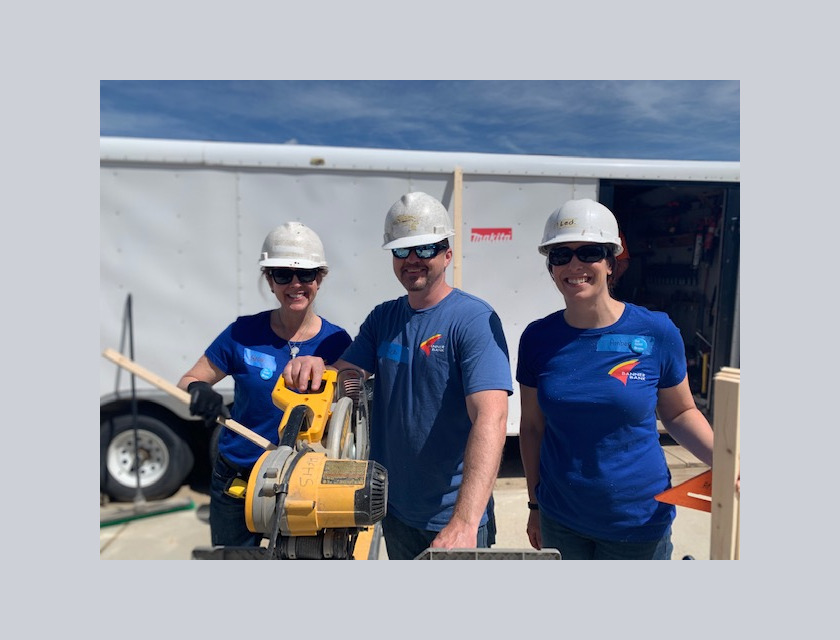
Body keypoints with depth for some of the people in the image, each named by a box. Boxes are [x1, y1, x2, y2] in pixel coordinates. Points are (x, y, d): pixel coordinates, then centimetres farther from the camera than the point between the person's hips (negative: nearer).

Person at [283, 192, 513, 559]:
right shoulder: (382, 318, 2)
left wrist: (464, 523, -39)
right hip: (395, 509, 6)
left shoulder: (474, 320, -18)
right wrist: (315, 368, -22)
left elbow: (491, 419, -29)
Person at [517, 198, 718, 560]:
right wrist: (536, 504, 6)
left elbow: (679, 414, 1)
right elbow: (532, 427, 1)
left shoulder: (657, 333, -11)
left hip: (639, 522, -1)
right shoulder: (538, 338, -7)